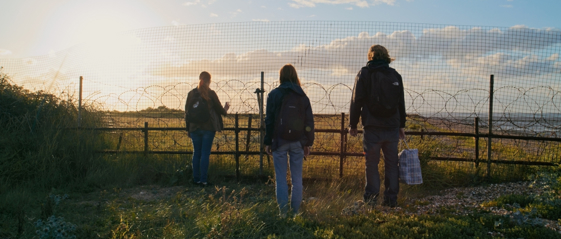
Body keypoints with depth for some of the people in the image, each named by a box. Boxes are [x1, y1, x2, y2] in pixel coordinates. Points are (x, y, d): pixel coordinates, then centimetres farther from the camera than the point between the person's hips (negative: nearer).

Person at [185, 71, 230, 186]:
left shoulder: (191, 93, 4)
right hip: (208, 128, -3)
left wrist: (188, 128, 16)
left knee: (196, 154, 10)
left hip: (194, 128, 3)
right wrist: (225, 109, 27)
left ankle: (196, 179, 12)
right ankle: (203, 180, -1)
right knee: (205, 154, -1)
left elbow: (187, 112, 8)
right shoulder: (211, 93, -5)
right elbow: (219, 109, 3)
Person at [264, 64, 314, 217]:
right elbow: (309, 122, 6)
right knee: (297, 178, 9)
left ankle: (283, 211, 5)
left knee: (281, 178, 4)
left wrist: (267, 142, 2)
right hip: (298, 142, 2)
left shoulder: (274, 95, -1)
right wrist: (308, 143, 11)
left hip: (279, 141, -2)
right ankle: (295, 211, 13)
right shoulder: (302, 96, 6)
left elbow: (269, 120, -2)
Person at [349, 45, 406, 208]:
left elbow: (356, 101, -2)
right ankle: (391, 198, 11)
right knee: (392, 163, 8)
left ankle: (371, 196, 4)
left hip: (372, 127, -3)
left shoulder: (364, 74, 0)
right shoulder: (395, 75, 10)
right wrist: (401, 125, 21)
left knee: (371, 163, 3)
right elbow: (401, 102, 15)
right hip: (392, 127, 3)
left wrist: (353, 124, 5)